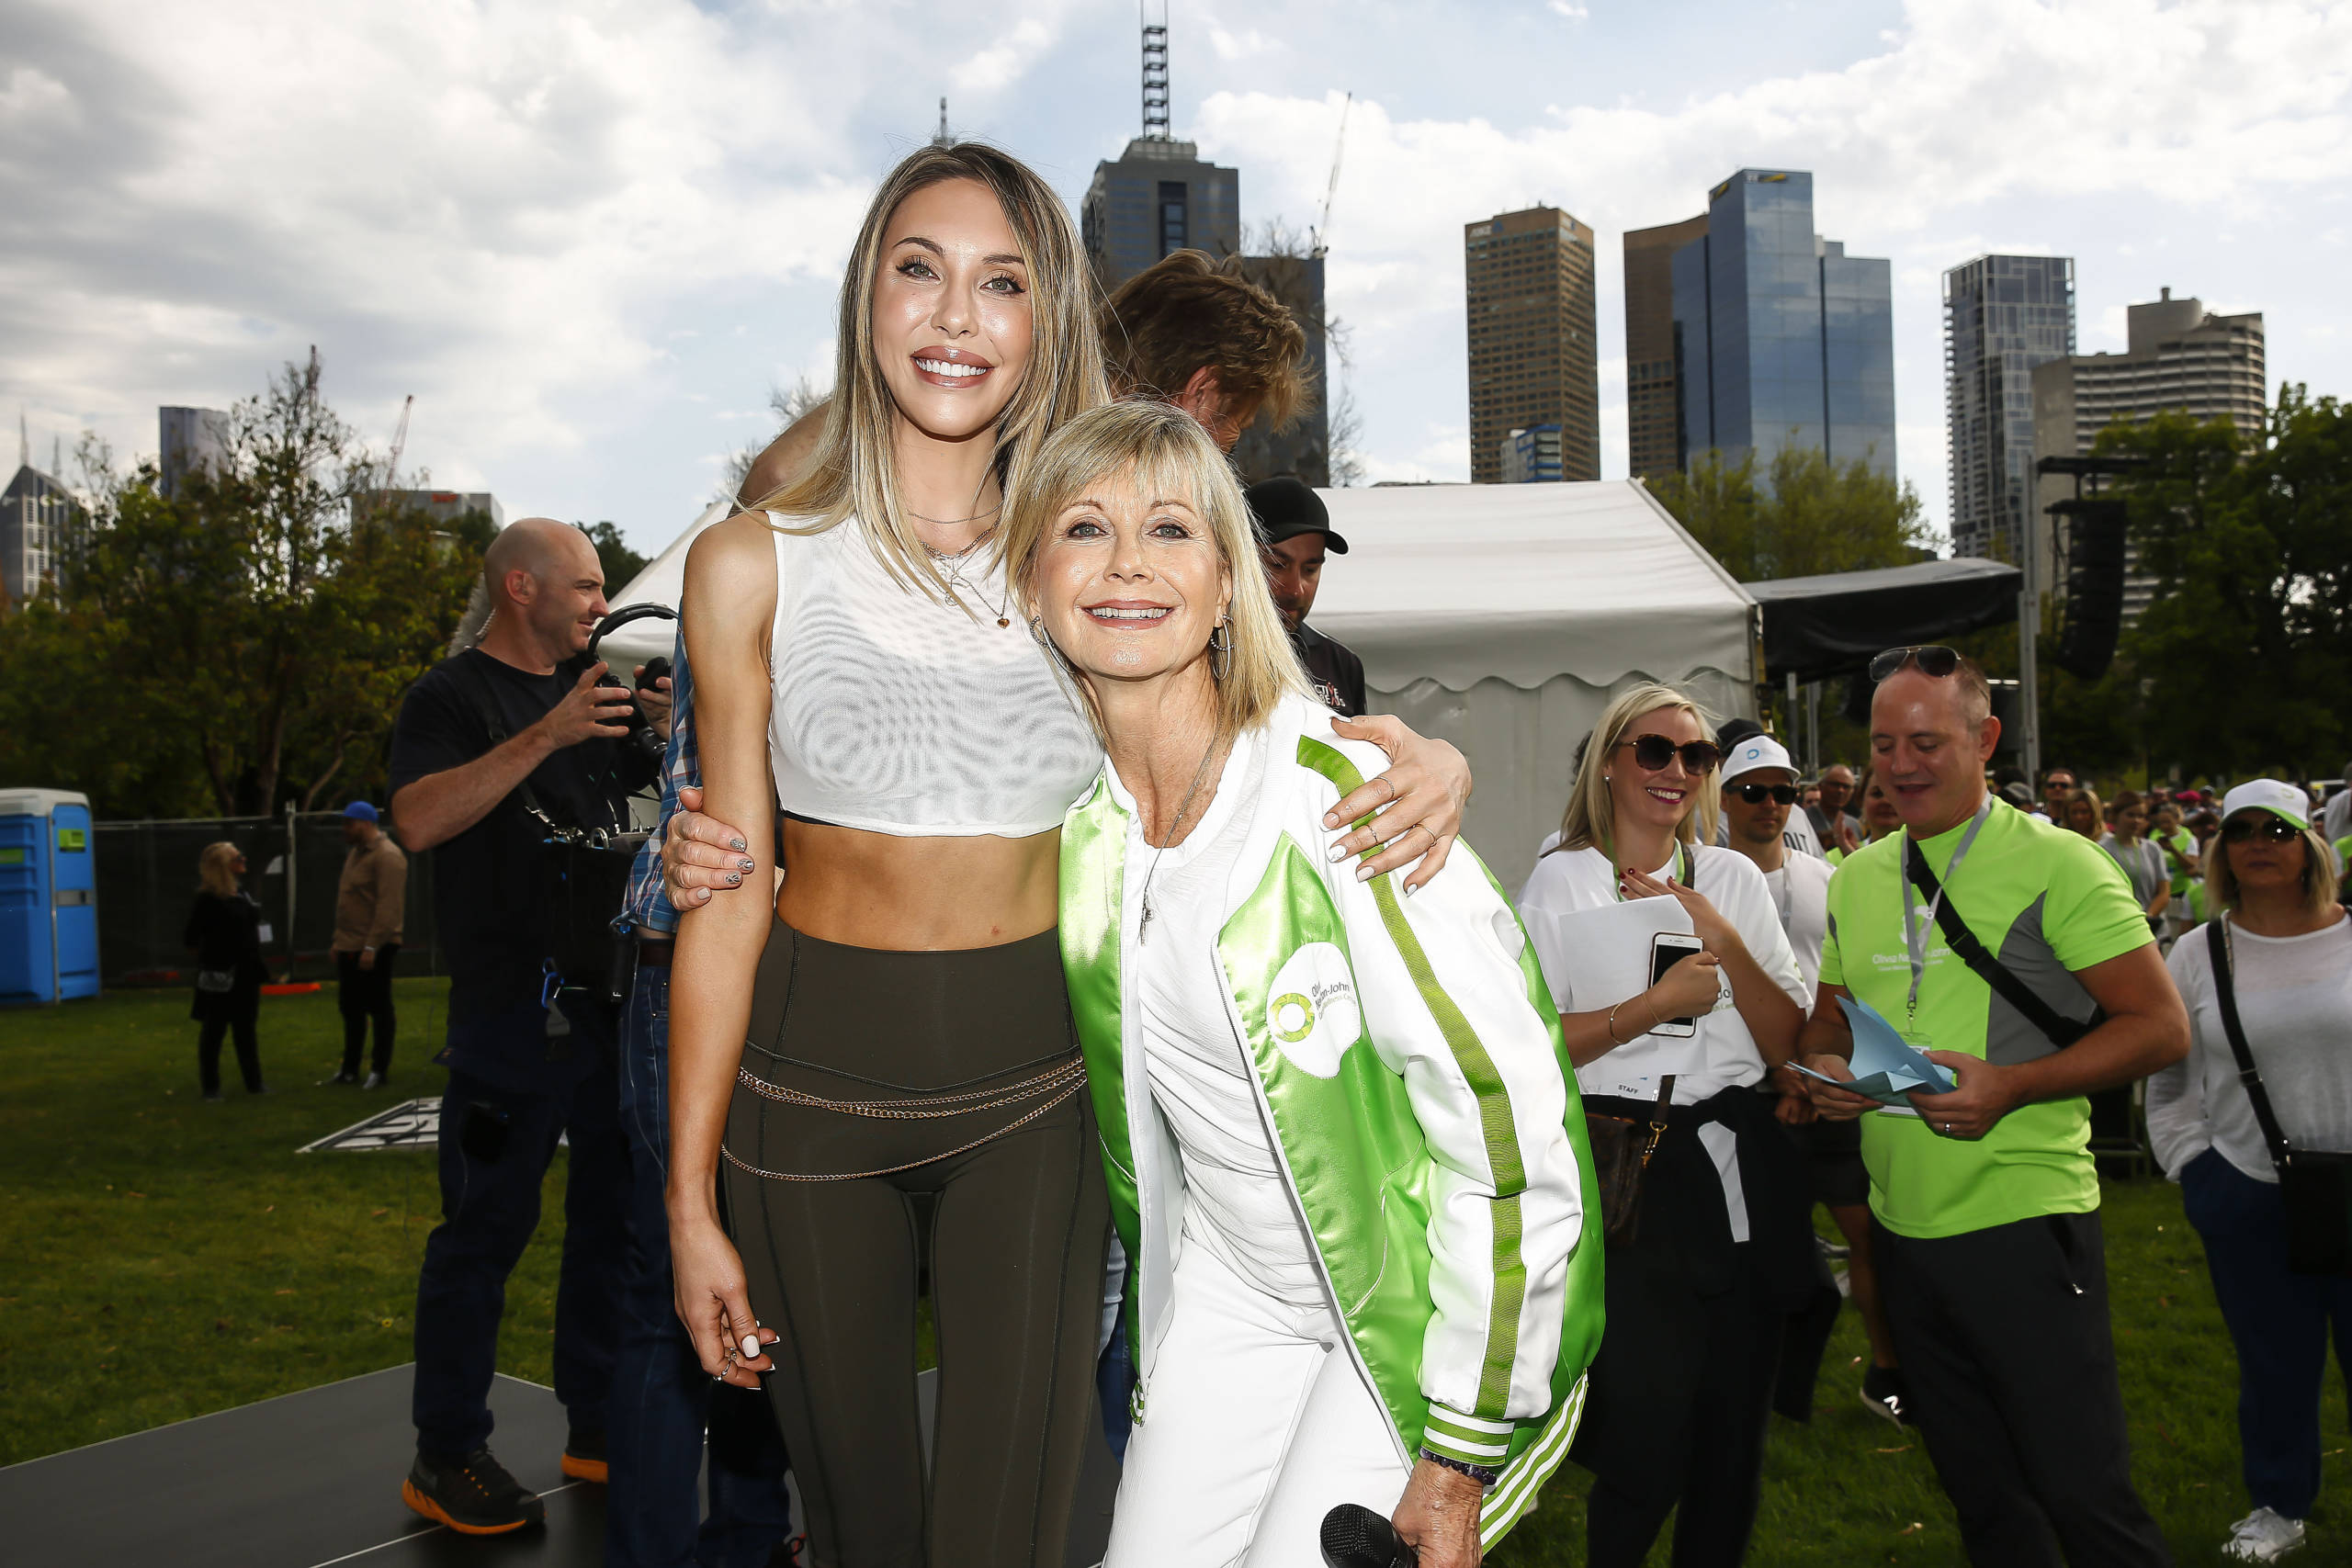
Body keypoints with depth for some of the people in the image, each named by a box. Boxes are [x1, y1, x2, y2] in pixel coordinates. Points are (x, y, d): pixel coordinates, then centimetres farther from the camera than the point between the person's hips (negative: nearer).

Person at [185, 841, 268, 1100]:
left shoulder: (241, 892, 8)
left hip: (246, 973, 7)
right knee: (213, 1031, 4)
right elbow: (190, 938, -13)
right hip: (220, 976, -7)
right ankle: (211, 1087, 13)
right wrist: (207, 956, -2)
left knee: (247, 1029, 13)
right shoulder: (207, 899, -15)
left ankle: (253, 1082, 21)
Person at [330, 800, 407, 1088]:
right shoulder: (356, 853, 17)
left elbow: (389, 907, -21)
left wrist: (372, 946, -24)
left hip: (374, 949, -9)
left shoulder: (387, 856, -15)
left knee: (379, 1009, 0)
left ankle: (380, 1070, 7)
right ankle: (349, 1069, 23)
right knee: (350, 1009, 14)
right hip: (349, 947, 9)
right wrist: (339, 939, 19)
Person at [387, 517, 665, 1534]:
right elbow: (421, 820, -20)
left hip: (617, 997, 7)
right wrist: (548, 734, -25)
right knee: (486, 1228, -2)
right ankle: (446, 1457, 11)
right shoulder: (451, 698, -3)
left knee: (617, 1215, 12)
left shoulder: (597, 687, 17)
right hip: (513, 1005, -7)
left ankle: (598, 1429, 25)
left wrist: (676, 718, 0)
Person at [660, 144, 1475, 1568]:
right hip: (810, 1076, 0)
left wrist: (1421, 757, -18)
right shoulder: (753, 567, -3)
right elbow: (729, 897, -1)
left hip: (1032, 1086, 0)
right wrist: (692, 1204, 0)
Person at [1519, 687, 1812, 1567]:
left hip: (1737, 1165, 4)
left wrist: (1723, 940, -7)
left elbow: (1787, 1042, 6)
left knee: (1735, 1419, 12)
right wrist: (1655, 1006, -13)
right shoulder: (1560, 882, -1)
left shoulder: (1735, 877, 10)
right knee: (1647, 1431, -4)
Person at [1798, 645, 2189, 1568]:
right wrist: (1825, 1068, -5)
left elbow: (2161, 1026, -11)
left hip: (2025, 1222, -5)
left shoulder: (2056, 864, -9)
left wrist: (2010, 1086, -23)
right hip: (1902, 1226, 6)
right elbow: (1828, 1015, 18)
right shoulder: (1856, 879, 9)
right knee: (1978, 1491, 18)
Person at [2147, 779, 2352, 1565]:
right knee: (2275, 1361, 11)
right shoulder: (2196, 956, 3)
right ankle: (2278, 1505, 30)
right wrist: (2190, 1163, 3)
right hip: (2246, 1198, 1)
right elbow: (2167, 1077, 10)